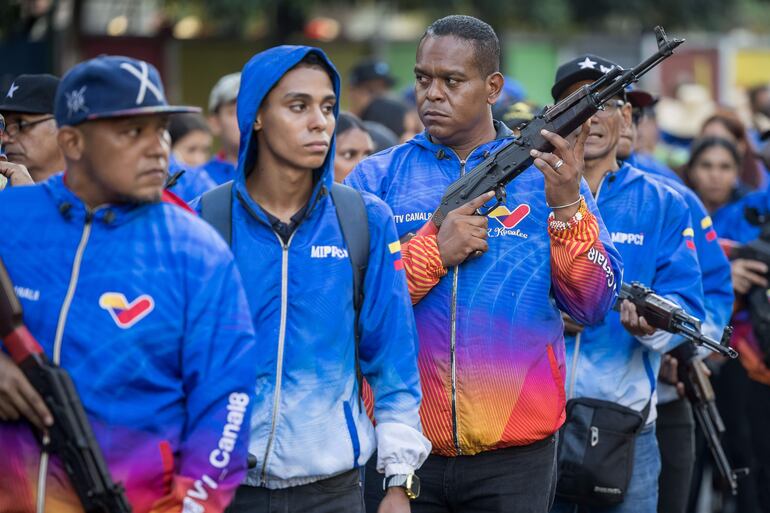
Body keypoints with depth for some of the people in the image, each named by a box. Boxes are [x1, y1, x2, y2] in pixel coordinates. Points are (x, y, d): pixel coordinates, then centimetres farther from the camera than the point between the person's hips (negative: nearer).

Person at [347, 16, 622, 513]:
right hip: (400, 448, 0)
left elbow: (594, 304, -3)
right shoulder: (376, 178, 4)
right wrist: (433, 251, -16)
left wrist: (567, 204, -15)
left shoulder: (544, 174, 4)